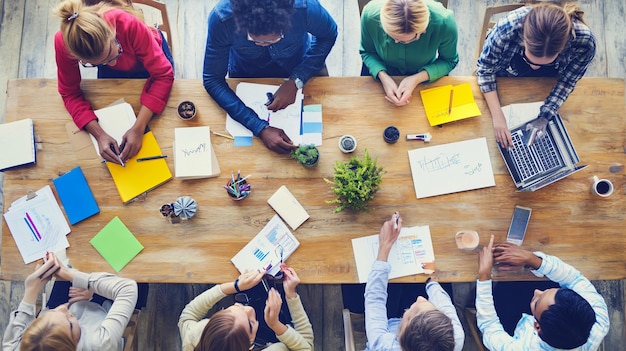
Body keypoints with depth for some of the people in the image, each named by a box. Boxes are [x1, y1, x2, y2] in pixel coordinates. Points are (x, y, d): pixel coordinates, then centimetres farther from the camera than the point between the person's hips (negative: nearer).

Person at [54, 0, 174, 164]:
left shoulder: (129, 24, -46)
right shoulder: (64, 42, -38)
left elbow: (163, 74, -38)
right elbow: (70, 93, -26)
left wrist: (138, 128, -45)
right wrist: (99, 135, -41)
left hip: (150, 56, -1)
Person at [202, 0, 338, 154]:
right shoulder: (220, 19, -40)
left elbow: (328, 35, -18)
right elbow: (212, 80, -32)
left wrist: (295, 82, -31)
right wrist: (261, 128, -41)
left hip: (298, 67, 0)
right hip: (246, 76, 0)